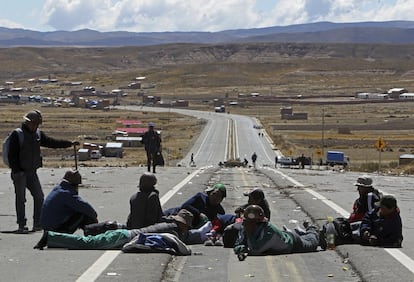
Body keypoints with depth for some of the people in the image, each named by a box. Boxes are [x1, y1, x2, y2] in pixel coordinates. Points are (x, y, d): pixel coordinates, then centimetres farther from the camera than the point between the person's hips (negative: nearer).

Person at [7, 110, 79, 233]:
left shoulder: (38, 134, 9)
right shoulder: (17, 134, -12)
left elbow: (52, 143, 13)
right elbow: (12, 155, -13)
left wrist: (70, 143, 7)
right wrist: (17, 171, -19)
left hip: (32, 172, 7)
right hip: (20, 173, -7)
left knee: (39, 196, 5)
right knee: (21, 199, -3)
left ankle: (37, 223, 13)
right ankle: (21, 226, 2)